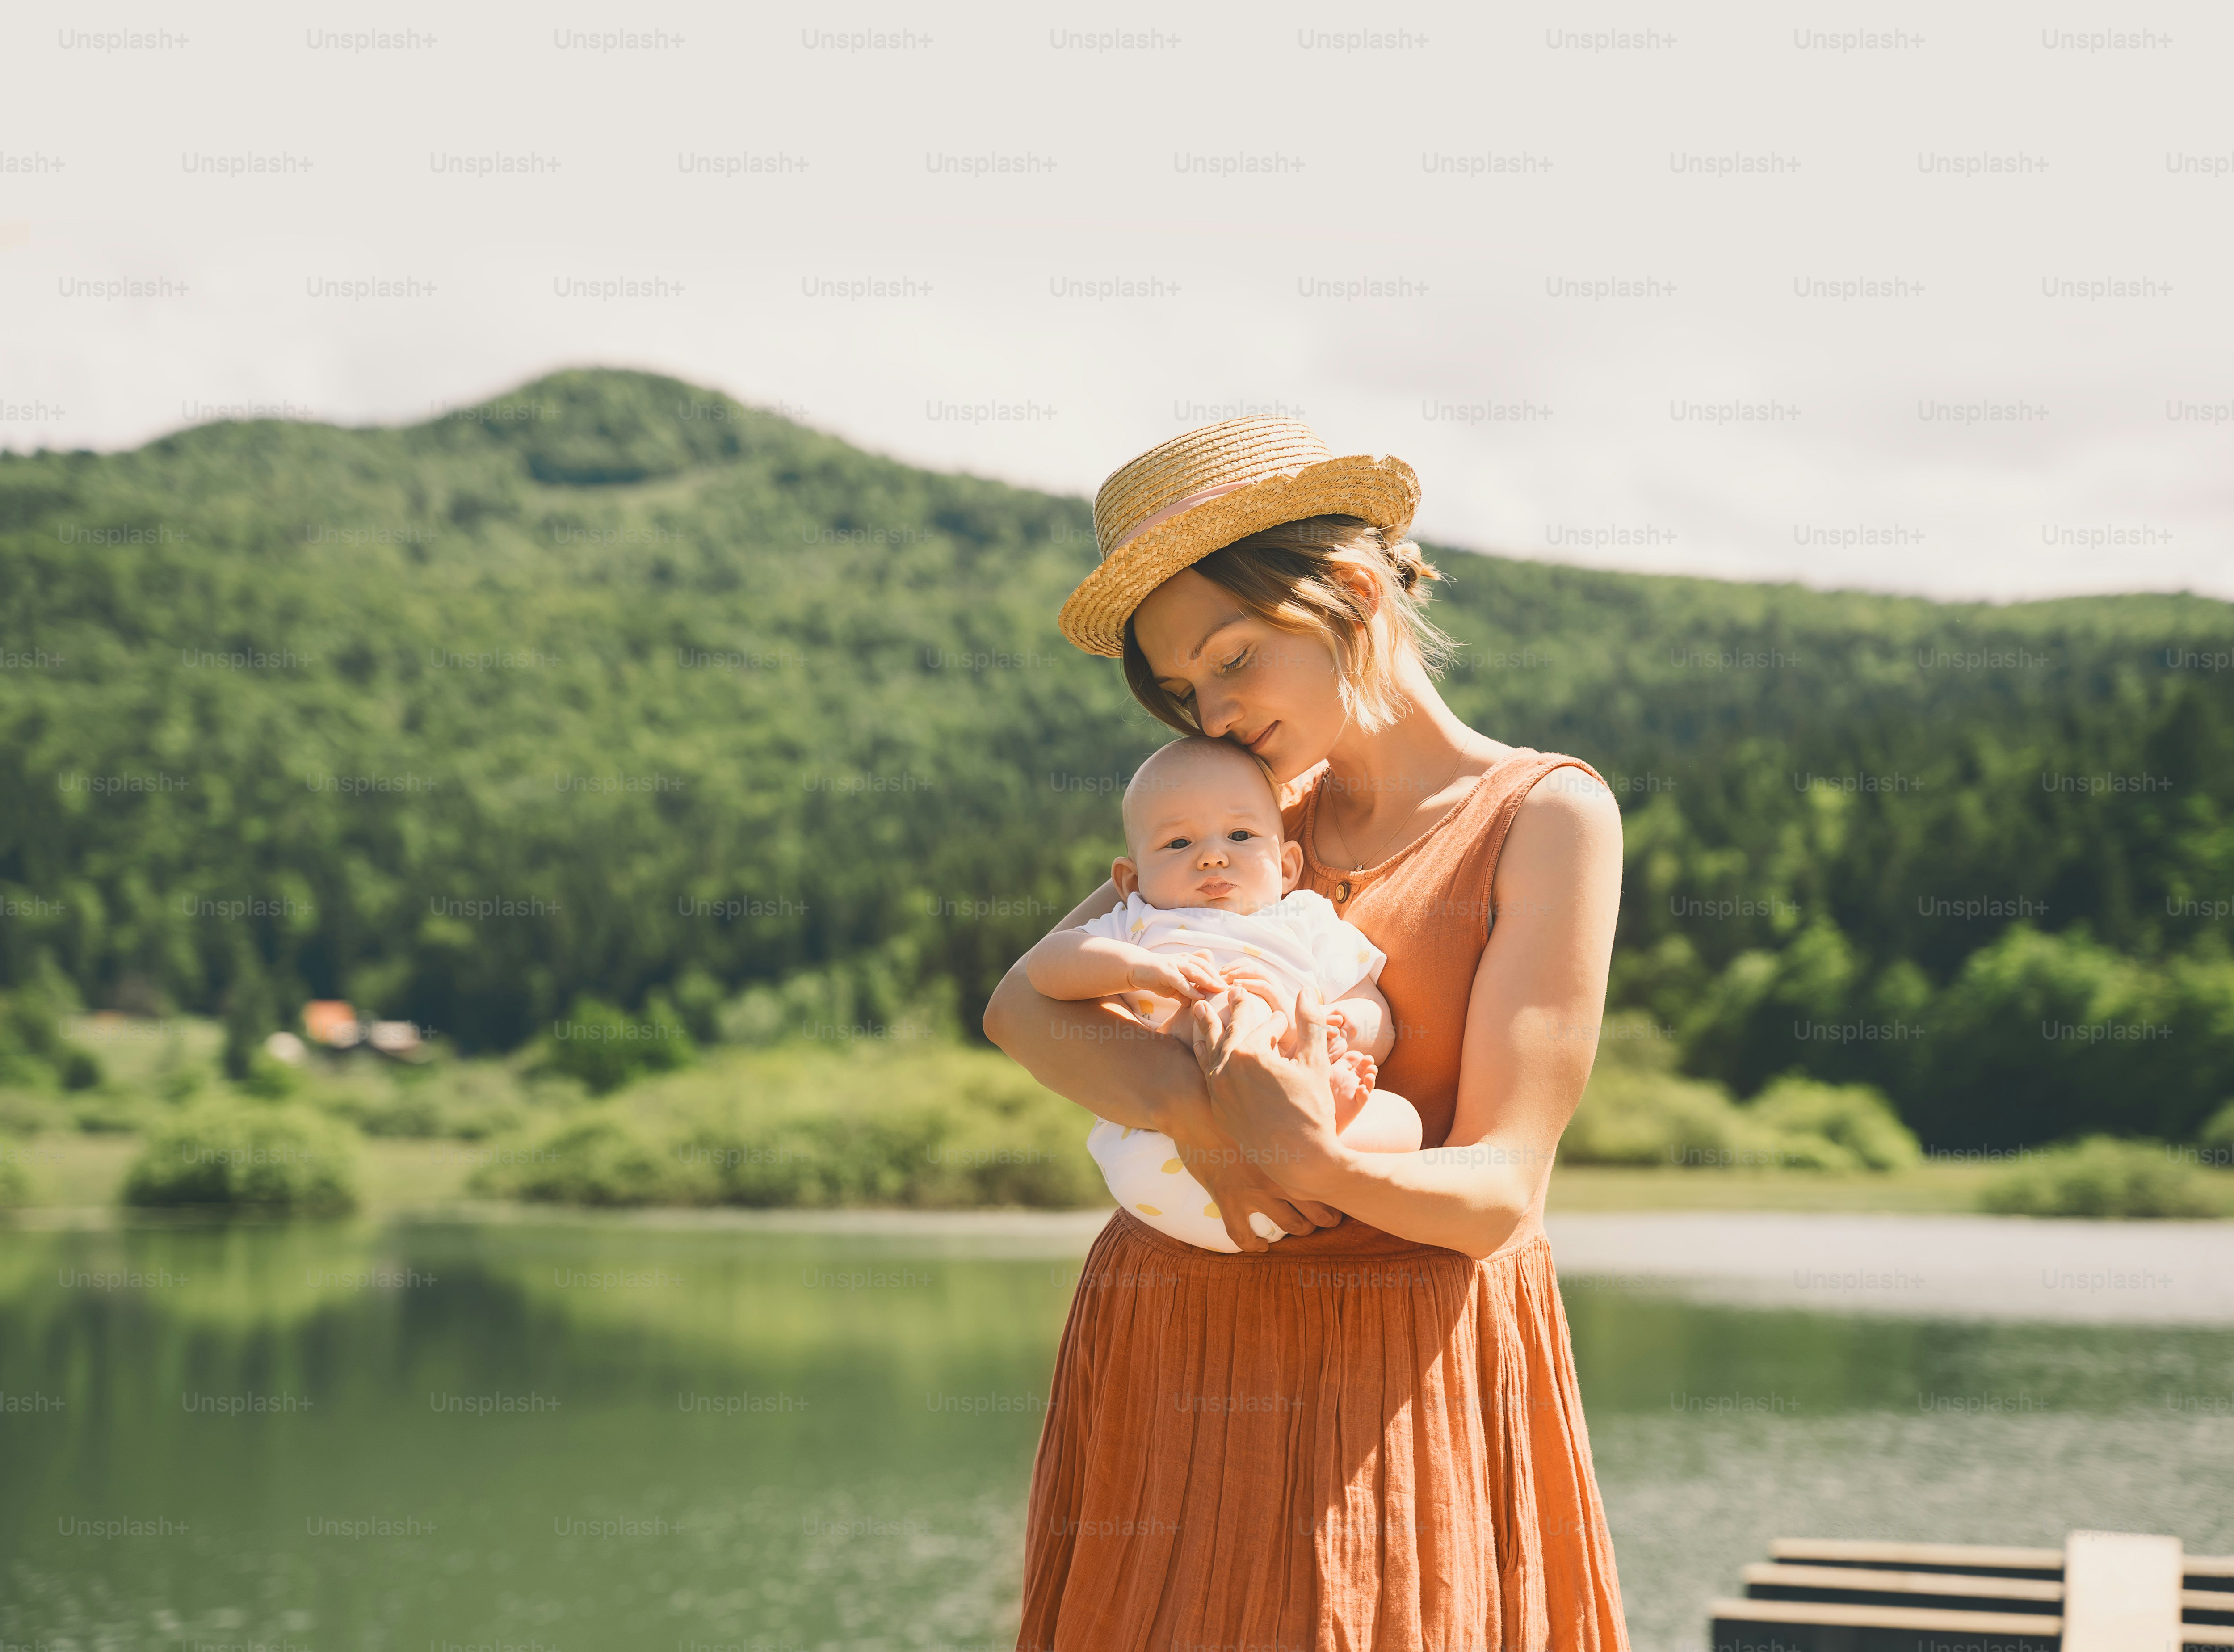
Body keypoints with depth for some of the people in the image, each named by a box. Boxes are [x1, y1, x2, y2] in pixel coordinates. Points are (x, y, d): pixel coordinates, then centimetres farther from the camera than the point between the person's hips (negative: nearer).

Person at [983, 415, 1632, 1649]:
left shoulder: (1548, 815, -3)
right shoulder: (1261, 816, 12)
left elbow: (1497, 1196, -9)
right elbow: (1022, 1003, -1)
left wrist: (1313, 1162, -29)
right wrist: (1187, 1110, -20)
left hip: (1409, 1366, -4)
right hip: (1174, 1352, 4)